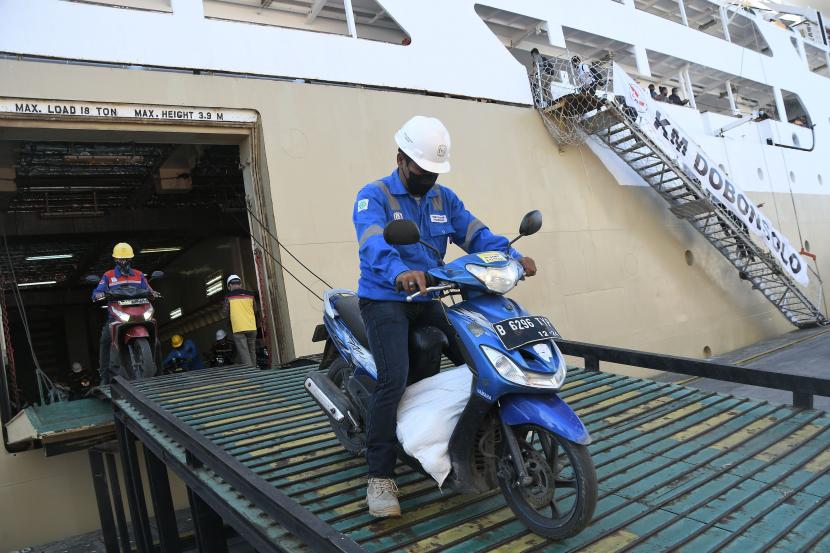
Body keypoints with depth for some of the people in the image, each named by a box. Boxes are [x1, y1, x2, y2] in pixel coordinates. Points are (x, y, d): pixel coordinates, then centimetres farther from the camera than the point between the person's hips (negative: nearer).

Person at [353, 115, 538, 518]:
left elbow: (476, 234, -1)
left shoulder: (444, 198, 10)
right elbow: (373, 243, -29)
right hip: (384, 300, -6)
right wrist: (399, 273, -50)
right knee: (394, 380, -23)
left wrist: (513, 256, -21)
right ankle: (380, 476, -9)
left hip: (428, 300, 6)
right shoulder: (374, 196, -9)